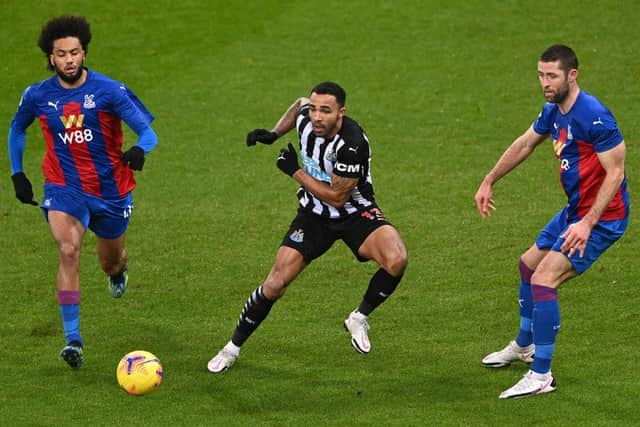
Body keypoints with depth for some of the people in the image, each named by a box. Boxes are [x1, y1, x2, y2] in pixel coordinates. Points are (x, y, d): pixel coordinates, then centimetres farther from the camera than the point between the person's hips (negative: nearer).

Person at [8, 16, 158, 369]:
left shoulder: (109, 91, -14)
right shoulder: (37, 96, -5)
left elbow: (147, 131, -15)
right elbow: (17, 130, 16)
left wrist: (140, 150, -37)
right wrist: (17, 174, 10)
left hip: (110, 188, 0)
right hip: (64, 187, 0)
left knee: (110, 263, 17)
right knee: (68, 251, -25)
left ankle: (117, 268, 60)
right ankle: (72, 339, -25)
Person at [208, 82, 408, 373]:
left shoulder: (353, 143, -33)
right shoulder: (305, 118, -14)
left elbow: (337, 196, -25)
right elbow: (299, 104, 14)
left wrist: (295, 171, -21)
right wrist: (274, 134, 4)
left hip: (355, 214, -4)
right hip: (313, 215, 4)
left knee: (396, 260, -32)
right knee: (275, 285, -7)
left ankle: (359, 318, -6)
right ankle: (233, 347, 14)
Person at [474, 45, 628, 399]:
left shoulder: (593, 116, -26)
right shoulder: (553, 111, 3)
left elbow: (615, 173, -25)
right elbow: (524, 145, 21)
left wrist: (587, 223, -29)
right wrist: (488, 182, 25)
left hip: (601, 217, -10)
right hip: (576, 210, 10)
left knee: (543, 279, -19)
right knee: (529, 264, 24)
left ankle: (541, 376, -12)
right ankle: (524, 346, 46)